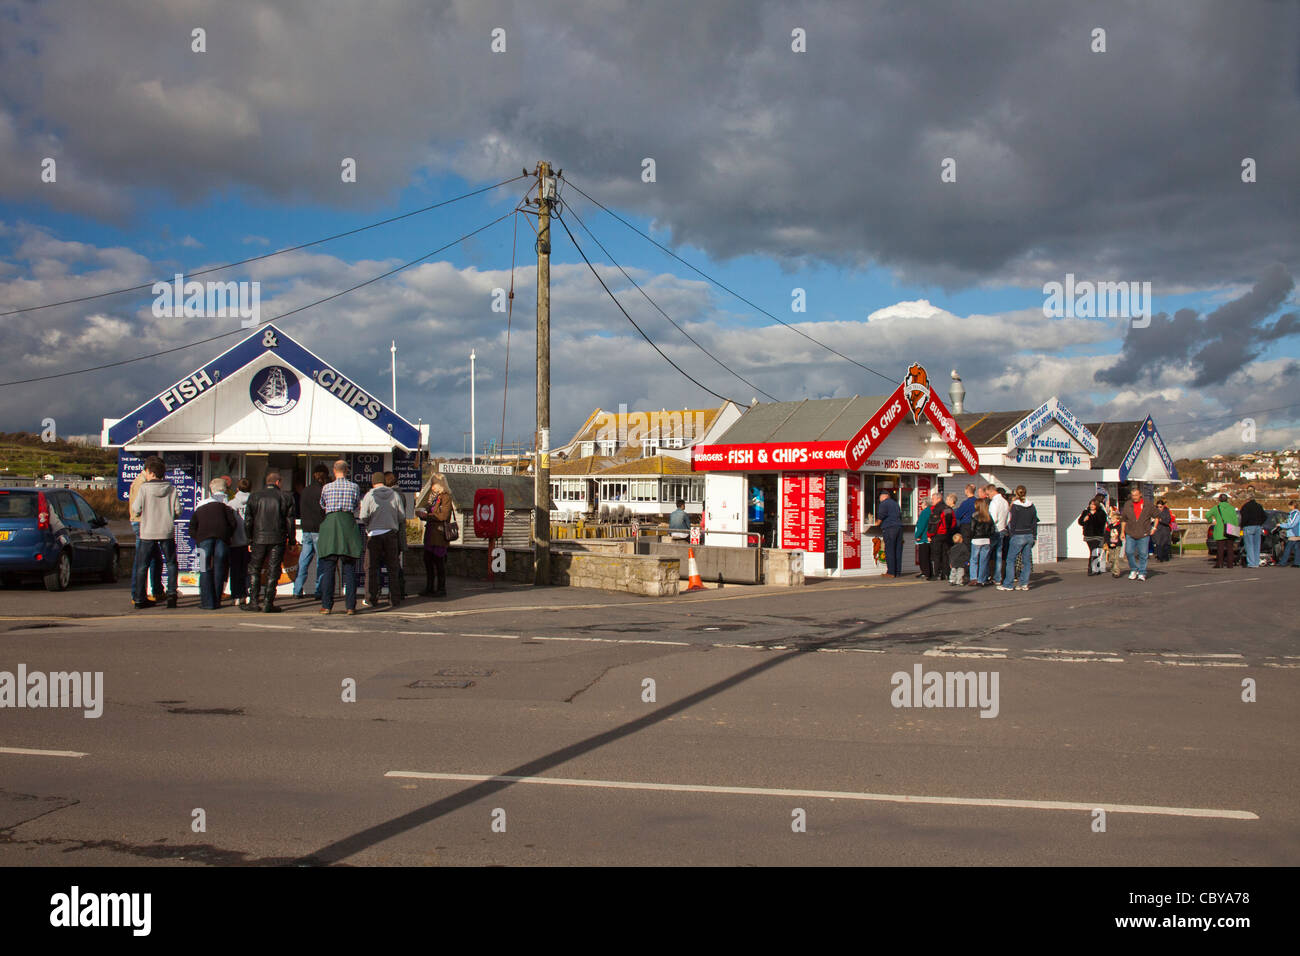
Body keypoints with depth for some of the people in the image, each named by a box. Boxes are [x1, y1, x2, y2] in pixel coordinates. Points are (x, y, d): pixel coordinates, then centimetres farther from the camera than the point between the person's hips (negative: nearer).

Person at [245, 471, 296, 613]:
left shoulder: (254, 496, 5)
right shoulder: (285, 496, 0)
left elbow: (248, 520, 4)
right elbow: (290, 519, 0)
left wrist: (249, 537, 13)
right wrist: (291, 539, 7)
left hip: (259, 538, 1)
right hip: (278, 539, -1)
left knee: (254, 569, 11)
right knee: (273, 571, 2)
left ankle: (254, 601, 5)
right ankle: (269, 603, -1)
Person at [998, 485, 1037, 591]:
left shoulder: (1015, 506, -10)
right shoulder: (1032, 506, 6)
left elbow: (1012, 521, -9)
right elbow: (1035, 522, 10)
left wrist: (1011, 533, 2)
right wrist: (1034, 537, 15)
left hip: (1018, 536, -5)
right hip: (1029, 535, 5)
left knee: (1010, 560, 0)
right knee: (1026, 560, 8)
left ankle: (1007, 584, -1)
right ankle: (1024, 583, 7)